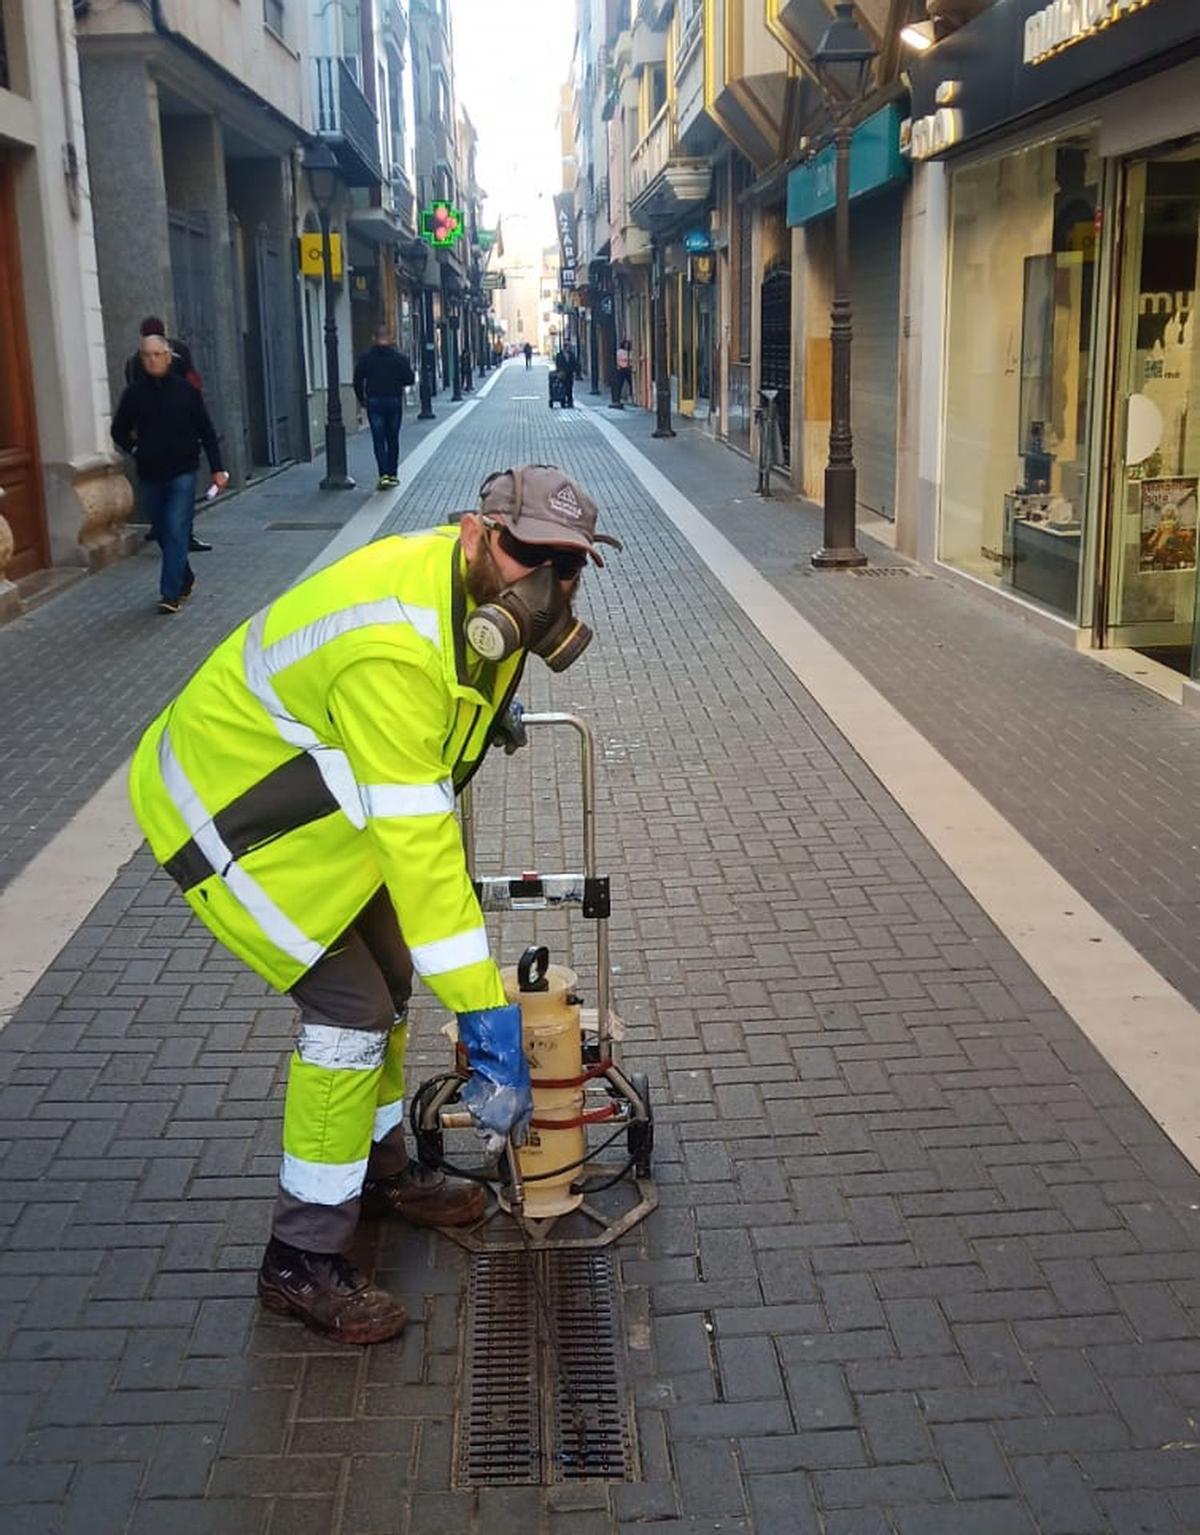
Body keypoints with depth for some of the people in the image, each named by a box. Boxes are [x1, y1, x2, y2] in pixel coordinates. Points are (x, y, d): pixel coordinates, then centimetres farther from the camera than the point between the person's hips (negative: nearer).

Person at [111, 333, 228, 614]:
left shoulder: (186, 390, 0)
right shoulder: (134, 393, 3)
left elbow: (206, 432, 4)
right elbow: (119, 431, 15)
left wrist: (217, 468, 1)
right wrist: (136, 450, 0)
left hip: (182, 474, -3)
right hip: (150, 475, 3)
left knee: (176, 533, -11)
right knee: (163, 534, 12)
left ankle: (171, 594, -12)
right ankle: (185, 580, 32)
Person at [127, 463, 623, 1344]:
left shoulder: (483, 599, -8)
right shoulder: (394, 645, -38)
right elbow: (417, 846, -40)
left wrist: (488, 700, 4)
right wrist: (485, 1016, -39)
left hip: (307, 796, 9)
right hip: (225, 807, -9)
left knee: (389, 977, 16)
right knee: (351, 1009, -10)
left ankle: (379, 1171, 38)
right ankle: (302, 1261, 5)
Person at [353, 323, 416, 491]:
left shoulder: (366, 357, -2)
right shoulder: (399, 356, -3)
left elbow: (357, 381, -1)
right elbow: (410, 379, -1)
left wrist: (361, 399, 11)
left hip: (374, 402, -1)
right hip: (394, 401, 1)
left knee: (379, 440, -1)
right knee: (393, 439, 12)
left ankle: (384, 475, -14)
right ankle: (392, 474, 16)